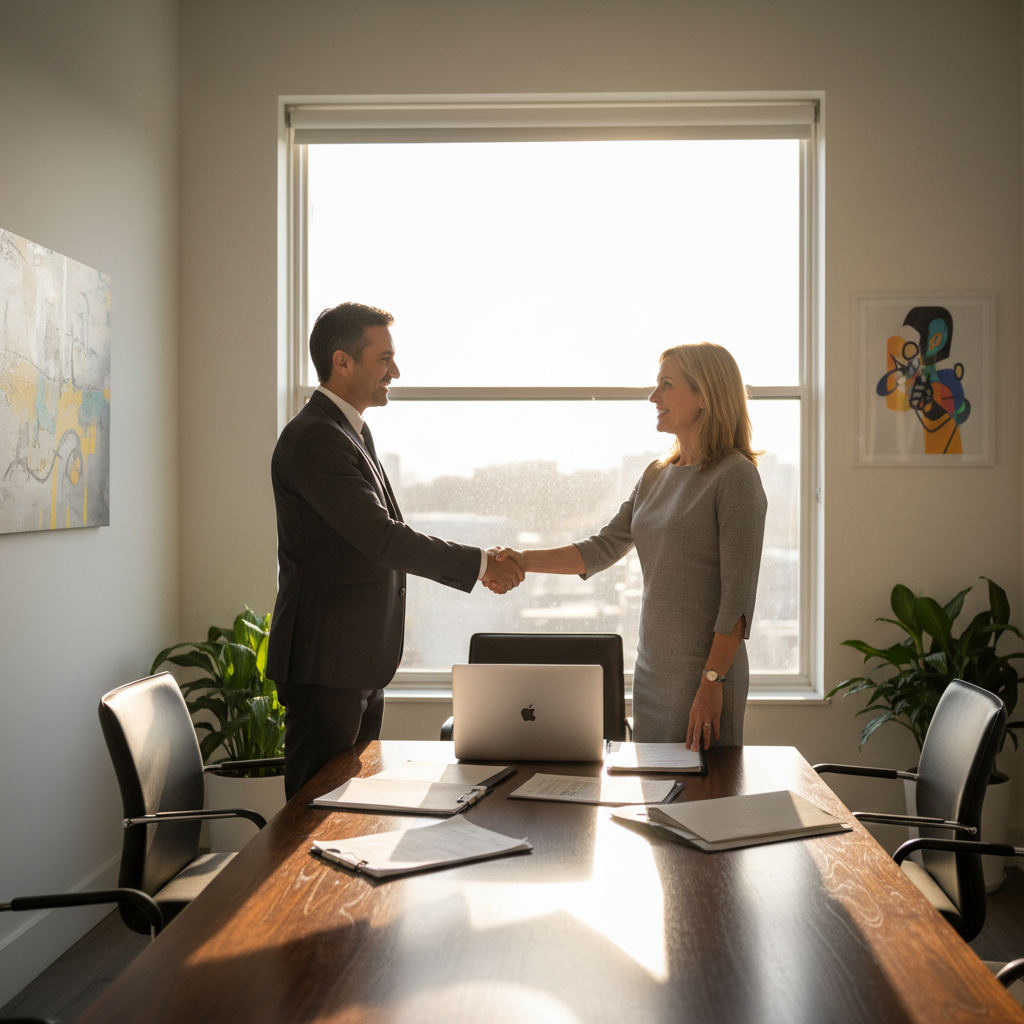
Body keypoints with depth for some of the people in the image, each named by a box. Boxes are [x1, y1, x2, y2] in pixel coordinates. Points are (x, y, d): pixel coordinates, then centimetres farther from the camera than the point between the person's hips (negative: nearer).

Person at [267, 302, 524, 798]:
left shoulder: (353, 433, 16)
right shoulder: (312, 439, -18)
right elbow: (381, 538, -23)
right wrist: (479, 562, -15)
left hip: (362, 663, 10)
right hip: (324, 663, -10)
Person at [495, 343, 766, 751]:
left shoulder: (735, 477, -12)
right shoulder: (656, 476, 13)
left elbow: (738, 597, -16)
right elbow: (602, 549, 13)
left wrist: (712, 682, -19)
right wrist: (523, 560, 1)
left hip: (704, 671, -7)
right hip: (650, 670, 7)